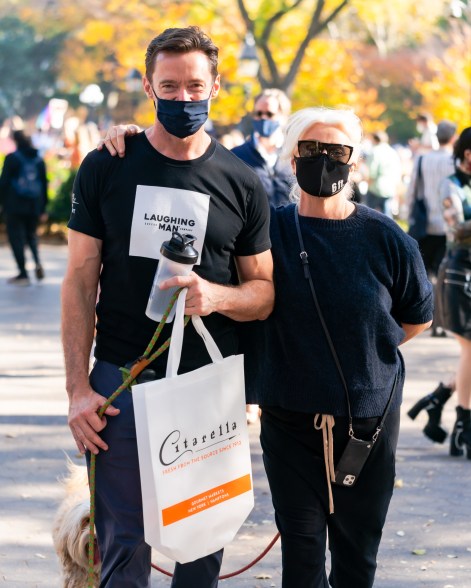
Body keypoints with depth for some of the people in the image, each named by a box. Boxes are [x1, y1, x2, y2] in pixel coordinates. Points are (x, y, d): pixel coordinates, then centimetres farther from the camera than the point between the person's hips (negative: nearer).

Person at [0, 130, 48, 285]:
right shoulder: (39, 160, 8)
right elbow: (44, 184, 11)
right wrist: (43, 209, 15)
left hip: (15, 205, -5)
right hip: (34, 206, 5)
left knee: (16, 237, 2)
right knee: (31, 234, 21)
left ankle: (23, 274, -1)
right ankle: (37, 262, -5)